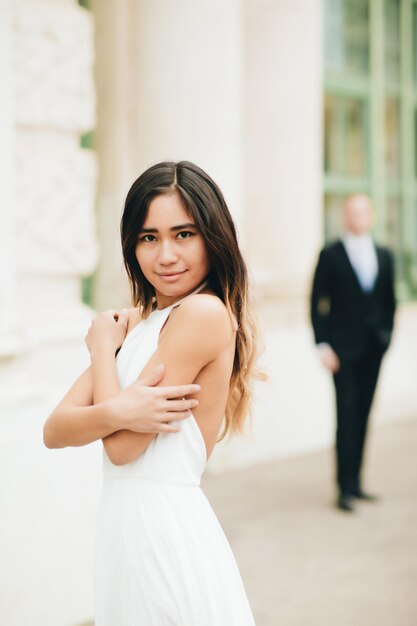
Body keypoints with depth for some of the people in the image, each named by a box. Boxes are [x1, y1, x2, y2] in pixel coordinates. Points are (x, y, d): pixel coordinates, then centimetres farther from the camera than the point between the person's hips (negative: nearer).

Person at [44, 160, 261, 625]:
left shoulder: (206, 312, -15)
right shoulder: (135, 324, 9)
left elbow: (123, 447, -17)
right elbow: (54, 430, 0)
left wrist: (103, 346, -3)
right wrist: (119, 411, -20)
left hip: (168, 529, -7)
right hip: (122, 526, 8)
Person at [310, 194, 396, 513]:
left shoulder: (384, 256, 10)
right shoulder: (330, 255, -2)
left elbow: (389, 300, 16)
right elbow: (317, 302, -4)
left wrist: (387, 335, 6)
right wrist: (323, 345, -10)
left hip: (373, 349, 4)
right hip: (343, 348, -4)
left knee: (363, 415, 8)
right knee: (347, 415, -7)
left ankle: (356, 482, 16)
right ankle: (345, 488, -3)